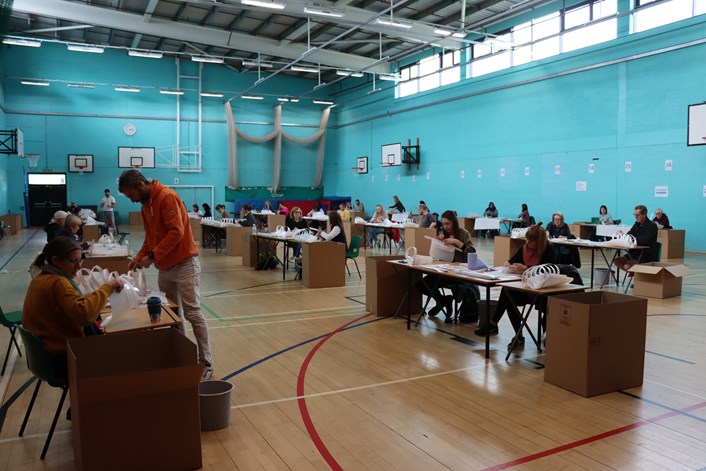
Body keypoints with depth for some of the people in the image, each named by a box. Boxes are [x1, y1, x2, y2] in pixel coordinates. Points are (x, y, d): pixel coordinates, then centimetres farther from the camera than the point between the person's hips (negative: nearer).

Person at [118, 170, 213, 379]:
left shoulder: (167, 197, -14)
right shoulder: (145, 204, 14)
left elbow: (176, 232, -22)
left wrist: (152, 256, -20)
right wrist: (139, 257, 5)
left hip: (184, 263, -9)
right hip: (165, 266, 9)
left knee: (193, 313, -8)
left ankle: (206, 363, -3)